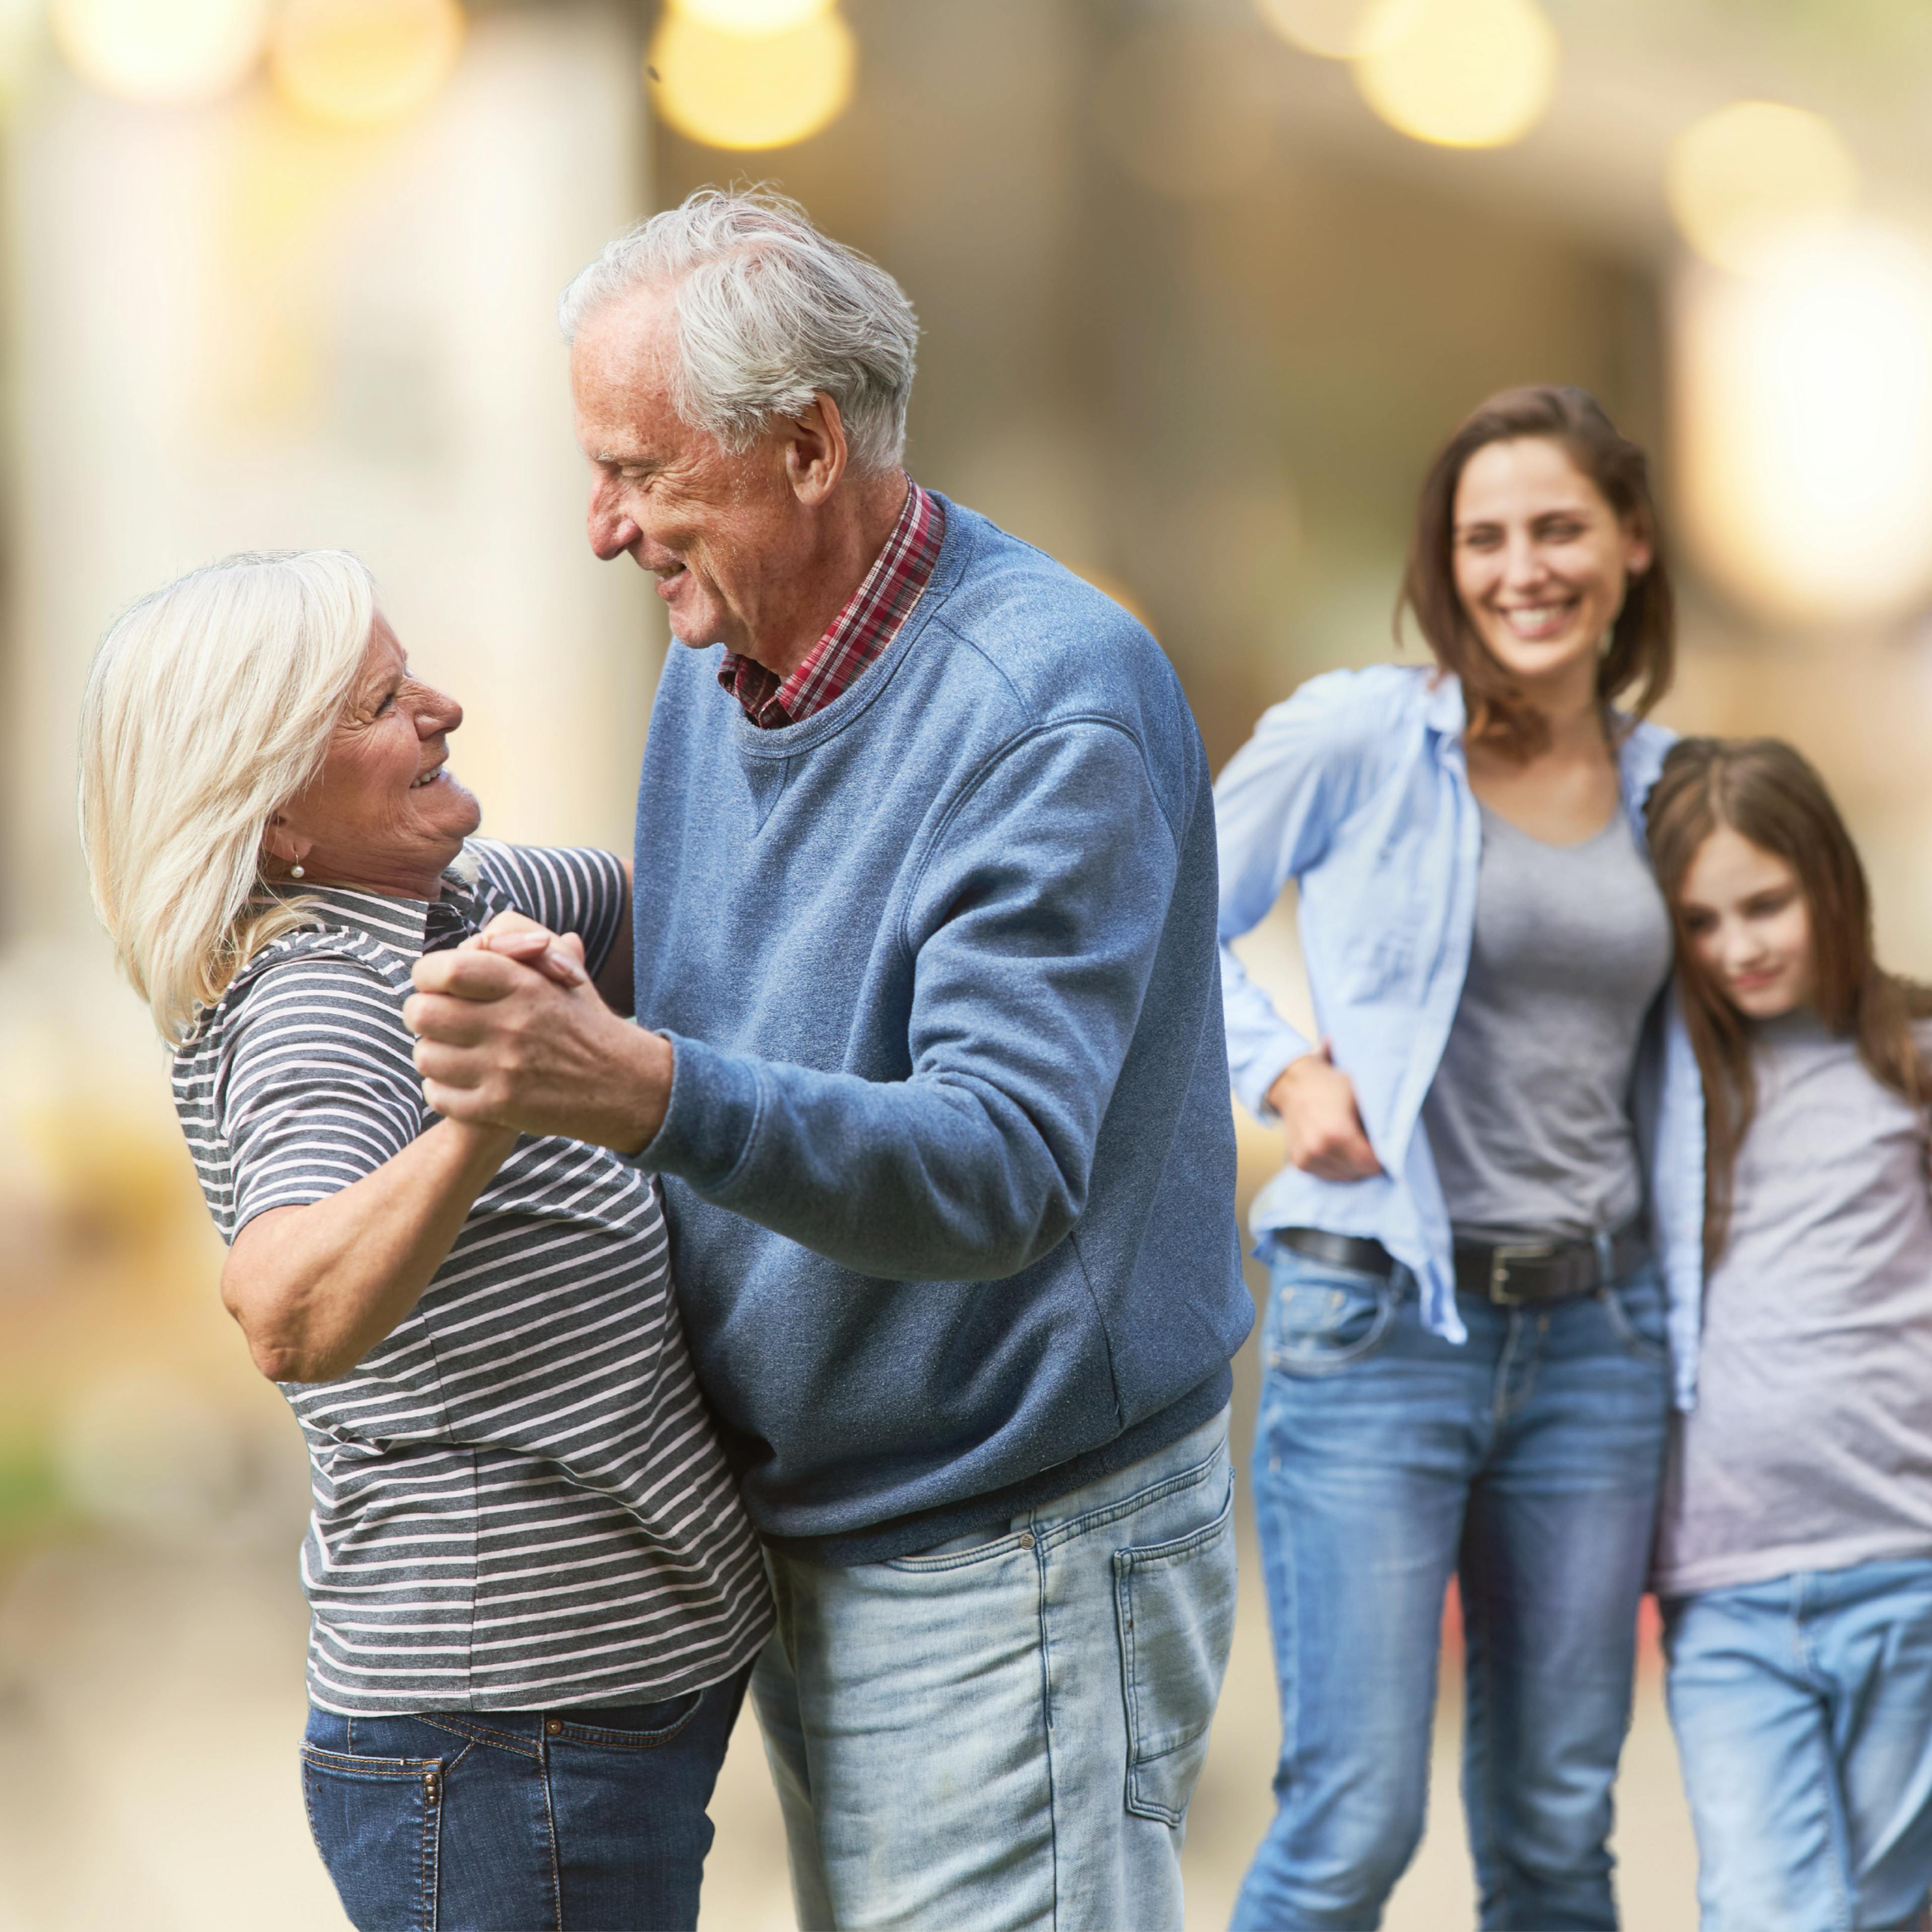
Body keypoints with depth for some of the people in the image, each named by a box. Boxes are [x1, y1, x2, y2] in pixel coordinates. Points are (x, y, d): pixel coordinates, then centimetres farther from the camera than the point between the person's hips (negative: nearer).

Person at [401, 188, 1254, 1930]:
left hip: (1016, 1565, -8)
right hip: (801, 1530, 8)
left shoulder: (1053, 707, -22)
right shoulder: (718, 663, 6)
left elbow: (1007, 1167, -33)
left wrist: (647, 1093, -45)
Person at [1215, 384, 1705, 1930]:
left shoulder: (1662, 784, 10)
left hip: (1595, 1338, 5)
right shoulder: (1361, 734, -4)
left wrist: (1686, 1325, 12)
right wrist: (1282, 1067, -10)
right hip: (1380, 1329, -4)